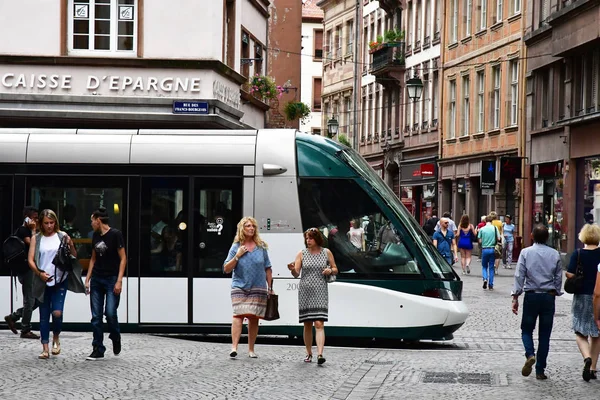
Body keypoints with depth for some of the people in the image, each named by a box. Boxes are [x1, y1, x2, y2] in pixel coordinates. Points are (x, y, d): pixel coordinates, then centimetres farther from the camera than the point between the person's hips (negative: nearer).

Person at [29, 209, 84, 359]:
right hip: (43, 282, 1)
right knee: (44, 315, 3)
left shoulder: (61, 236, 3)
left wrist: (70, 245, -15)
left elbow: (74, 257, 5)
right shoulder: (36, 238, 5)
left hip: (60, 280, -1)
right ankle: (45, 349, 9)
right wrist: (40, 273, -14)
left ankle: (56, 338, 16)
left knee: (57, 313, -12)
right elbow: (30, 260, 2)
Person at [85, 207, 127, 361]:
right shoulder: (96, 236, 11)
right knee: (96, 316, 3)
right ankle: (98, 350, 8)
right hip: (97, 279, 6)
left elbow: (123, 258, -9)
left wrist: (119, 281, -15)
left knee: (110, 313, -13)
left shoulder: (115, 234, -8)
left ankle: (115, 338, 16)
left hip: (111, 279, -6)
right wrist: (87, 279, 13)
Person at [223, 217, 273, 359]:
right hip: (239, 288, -2)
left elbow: (267, 269, 12)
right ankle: (234, 347, -21)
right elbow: (226, 269, 1)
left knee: (254, 318, 3)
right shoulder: (236, 247, 4)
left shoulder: (261, 247, 8)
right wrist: (237, 256, -10)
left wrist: (270, 287, 9)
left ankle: (251, 349, 11)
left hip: (258, 289, 2)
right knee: (238, 315, -15)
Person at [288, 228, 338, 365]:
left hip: (320, 292, -2)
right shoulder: (301, 254, 6)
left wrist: (330, 271, -7)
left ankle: (320, 354, -22)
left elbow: (335, 269, 15)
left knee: (319, 324, -13)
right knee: (307, 325, 7)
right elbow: (296, 274, 1)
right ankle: (309, 353, 19)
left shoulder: (326, 253, 6)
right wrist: (293, 269, -21)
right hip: (305, 292, 2)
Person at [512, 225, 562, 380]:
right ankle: (540, 370, 7)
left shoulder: (526, 252, -4)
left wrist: (515, 297, -4)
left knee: (527, 329, 12)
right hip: (549, 297, 1)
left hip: (531, 296, -1)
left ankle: (530, 354, -16)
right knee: (545, 334, 7)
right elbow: (559, 278, 7)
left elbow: (519, 276, -7)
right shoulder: (555, 254, 1)